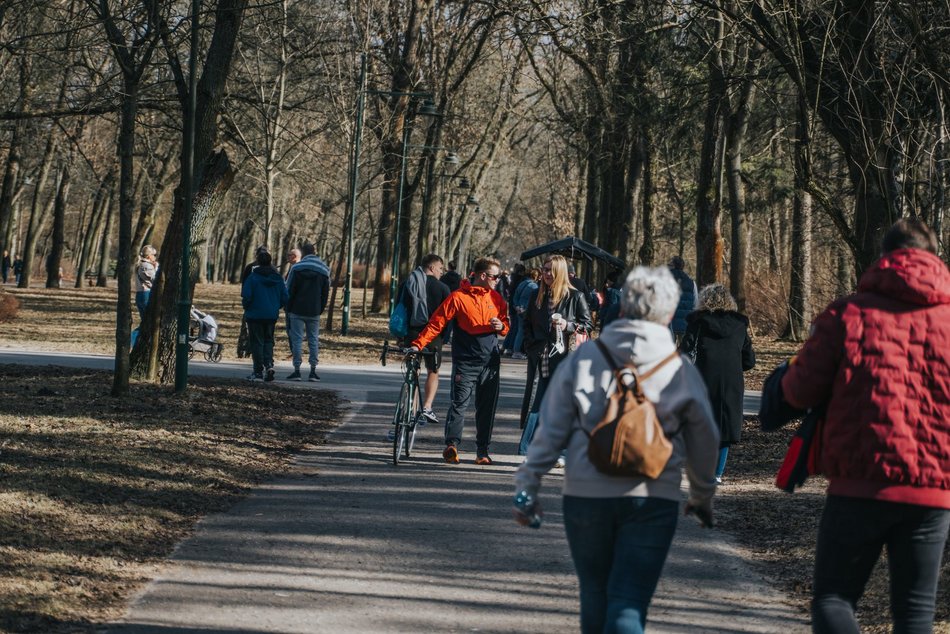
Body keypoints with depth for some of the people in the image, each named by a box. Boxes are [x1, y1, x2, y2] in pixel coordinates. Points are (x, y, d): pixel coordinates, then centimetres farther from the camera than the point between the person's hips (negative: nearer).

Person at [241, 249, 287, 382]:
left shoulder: (253, 277, -11)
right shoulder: (278, 278, 2)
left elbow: (246, 296, -15)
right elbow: (285, 297, 3)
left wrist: (246, 307, 6)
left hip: (255, 315, -4)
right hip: (272, 315, 4)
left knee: (257, 342, 3)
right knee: (268, 341, 15)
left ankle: (259, 371, 3)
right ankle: (269, 365, -5)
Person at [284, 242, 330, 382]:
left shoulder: (297, 268, -6)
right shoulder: (324, 270, 6)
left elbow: (289, 290, -4)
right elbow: (325, 293, 9)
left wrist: (288, 309, 4)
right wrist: (320, 310, 13)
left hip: (297, 311, -3)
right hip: (314, 312, 3)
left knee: (296, 340, 1)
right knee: (314, 340, 8)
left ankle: (297, 370, -3)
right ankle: (313, 371, 4)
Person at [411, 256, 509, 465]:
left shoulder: (496, 298, 10)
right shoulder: (459, 297, -7)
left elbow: (506, 324, 19)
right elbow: (436, 322, -7)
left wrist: (501, 326, -5)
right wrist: (418, 344, -16)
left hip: (491, 362, 5)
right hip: (466, 362, -5)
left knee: (487, 407, 6)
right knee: (460, 403, -13)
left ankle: (482, 450, 11)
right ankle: (451, 444, -16)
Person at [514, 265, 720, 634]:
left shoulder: (583, 359, 1)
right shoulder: (682, 372, 2)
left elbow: (549, 430, -1)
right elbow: (704, 444, 13)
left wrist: (528, 486, 5)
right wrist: (703, 496, 29)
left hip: (585, 495, 1)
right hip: (652, 501, -1)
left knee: (595, 598, 18)